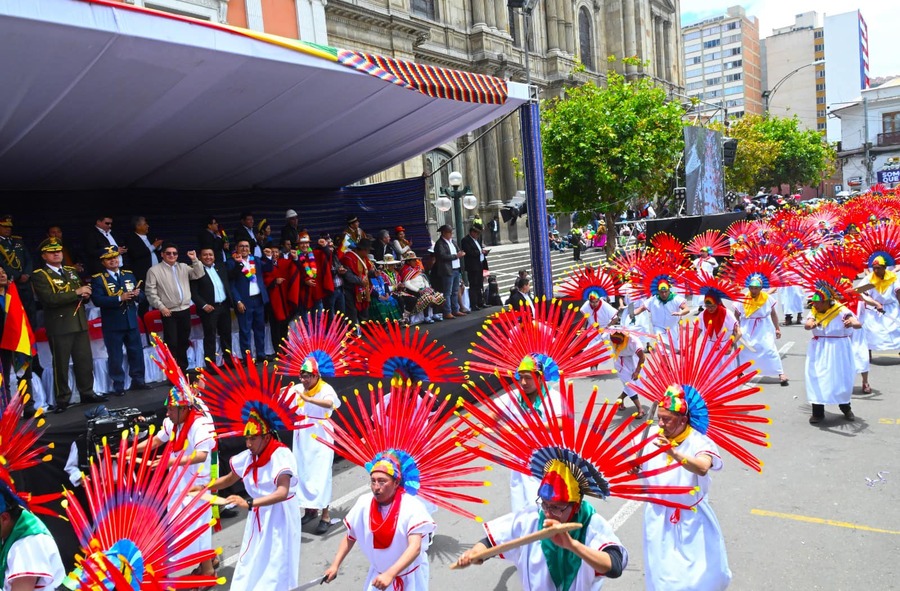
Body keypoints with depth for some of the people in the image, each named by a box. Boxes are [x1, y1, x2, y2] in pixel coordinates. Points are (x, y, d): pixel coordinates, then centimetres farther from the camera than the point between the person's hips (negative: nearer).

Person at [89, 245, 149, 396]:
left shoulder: (129, 274, 10)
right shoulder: (98, 279, -5)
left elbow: (141, 295, 11)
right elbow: (97, 300, -18)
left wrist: (137, 294, -13)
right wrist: (120, 298, -27)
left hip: (131, 321, 5)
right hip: (112, 324, -5)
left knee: (136, 352, 11)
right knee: (115, 356, 2)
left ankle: (138, 381, 23)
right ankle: (118, 386, 10)